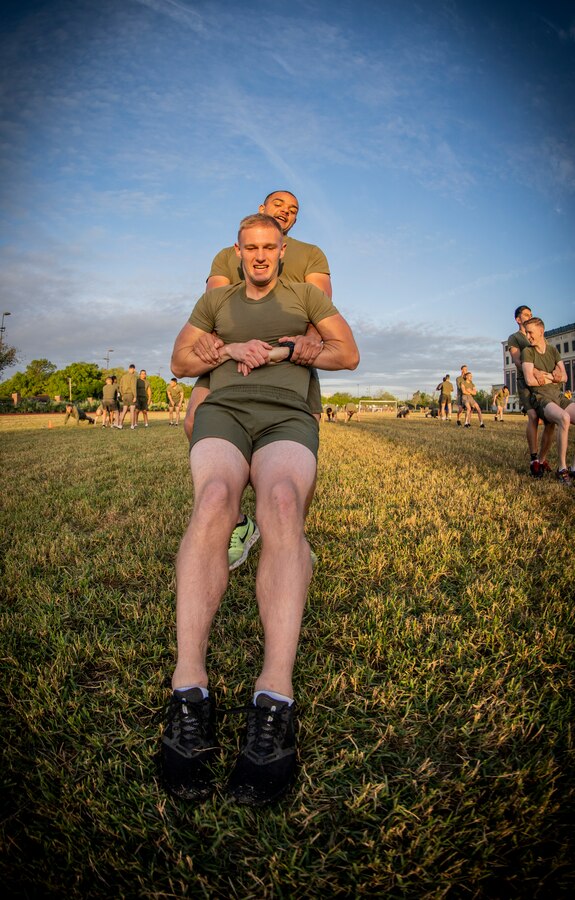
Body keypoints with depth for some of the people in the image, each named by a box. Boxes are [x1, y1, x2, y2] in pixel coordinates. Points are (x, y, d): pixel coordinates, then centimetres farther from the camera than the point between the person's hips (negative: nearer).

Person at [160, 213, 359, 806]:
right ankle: (188, 689, -43)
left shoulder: (305, 295, 25)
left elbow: (348, 354, 14)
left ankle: (275, 696, -47)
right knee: (215, 497, -37)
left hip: (287, 417, -1)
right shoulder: (215, 300, 29)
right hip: (223, 411, 1)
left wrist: (280, 351, 3)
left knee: (281, 500, -38)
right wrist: (229, 350, 3)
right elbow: (180, 362, 23)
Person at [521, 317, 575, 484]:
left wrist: (542, 375, -13)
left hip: (559, 398, 6)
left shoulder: (553, 350, 14)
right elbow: (529, 380, -15)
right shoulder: (527, 351, -2)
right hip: (541, 399, -6)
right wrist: (553, 377, -1)